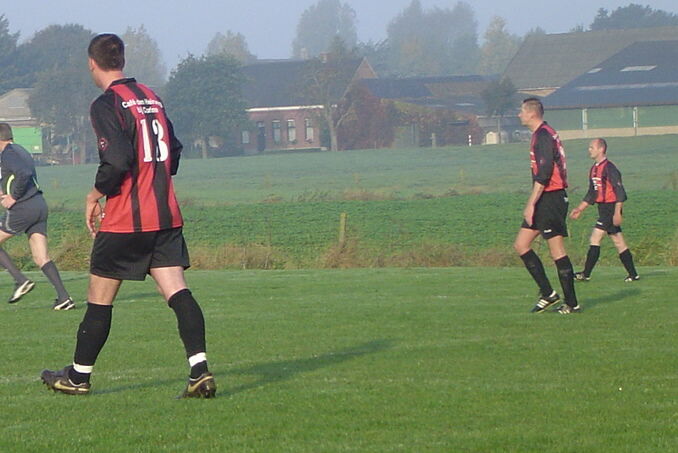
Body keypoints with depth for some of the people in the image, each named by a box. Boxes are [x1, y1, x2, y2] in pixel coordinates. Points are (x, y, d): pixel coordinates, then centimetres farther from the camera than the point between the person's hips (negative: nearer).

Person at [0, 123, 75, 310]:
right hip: (40, 205, 9)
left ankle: (21, 280, -4)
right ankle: (63, 297, -8)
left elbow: (23, 174, -25)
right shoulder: (22, 152, 22)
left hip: (22, 209, -9)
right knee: (41, 258, 4)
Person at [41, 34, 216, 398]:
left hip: (124, 220, -6)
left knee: (100, 299, 7)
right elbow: (173, 151, 20)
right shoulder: (152, 98, 13)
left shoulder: (106, 105, -10)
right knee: (177, 292, -3)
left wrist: (95, 195, -6)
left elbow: (117, 160, -21)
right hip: (166, 214, 6)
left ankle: (77, 377, 19)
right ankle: (200, 372, -18)